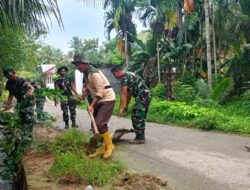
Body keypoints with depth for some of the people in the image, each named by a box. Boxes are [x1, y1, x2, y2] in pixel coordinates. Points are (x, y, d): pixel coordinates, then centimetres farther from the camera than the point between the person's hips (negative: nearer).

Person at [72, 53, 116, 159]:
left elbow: (100, 92, -23)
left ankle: (109, 146, 1)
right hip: (99, 100, 10)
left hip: (107, 99, -9)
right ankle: (101, 148, 16)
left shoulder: (93, 73, -21)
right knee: (95, 124, 7)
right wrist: (85, 89, 8)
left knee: (100, 123, -16)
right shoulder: (86, 72, 8)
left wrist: (91, 105, -23)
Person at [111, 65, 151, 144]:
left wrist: (120, 109, -15)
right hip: (146, 95, 10)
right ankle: (141, 137, 22)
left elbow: (123, 94, -16)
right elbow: (128, 92, 24)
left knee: (136, 117, -6)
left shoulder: (124, 77, -10)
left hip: (142, 96, -10)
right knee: (141, 117, 15)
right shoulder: (128, 74, 20)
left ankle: (139, 138, -2)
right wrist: (126, 105, 26)